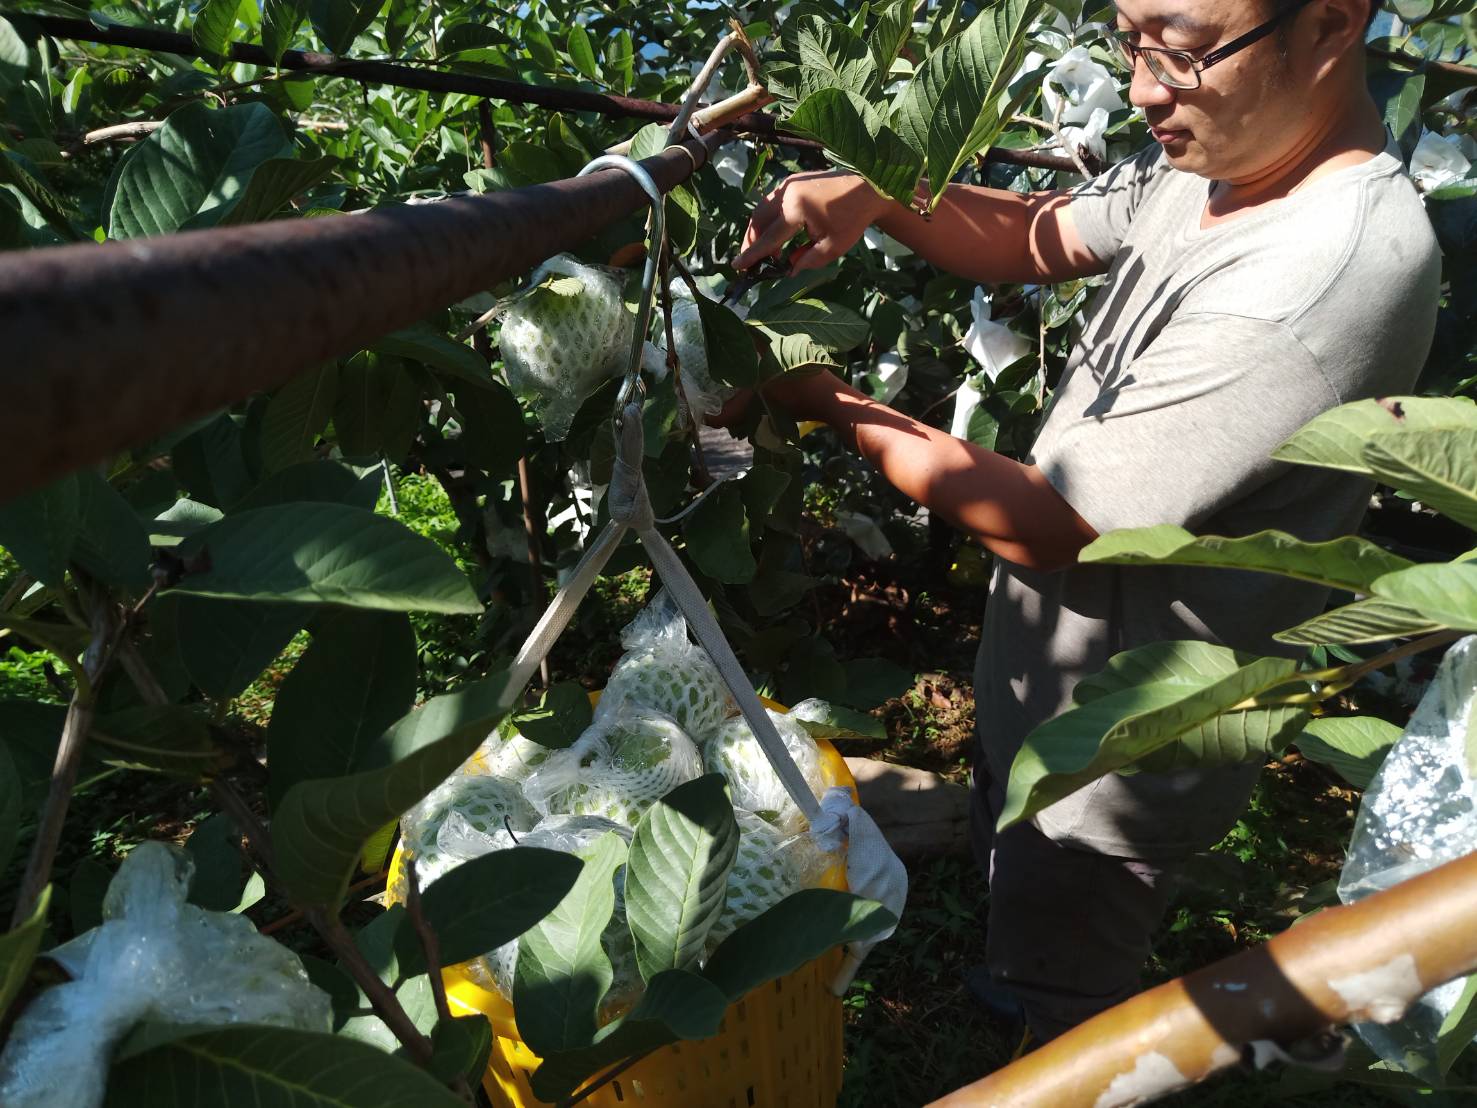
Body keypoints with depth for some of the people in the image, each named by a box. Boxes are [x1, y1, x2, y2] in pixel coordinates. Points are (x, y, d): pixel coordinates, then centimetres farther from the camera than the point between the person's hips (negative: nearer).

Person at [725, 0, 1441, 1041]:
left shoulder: (1330, 274, -33)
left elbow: (1045, 523, -29)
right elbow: (1036, 237, 5)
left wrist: (828, 402, -21)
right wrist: (873, 195, -14)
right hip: (1041, 680, 9)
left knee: (1058, 1009, 20)